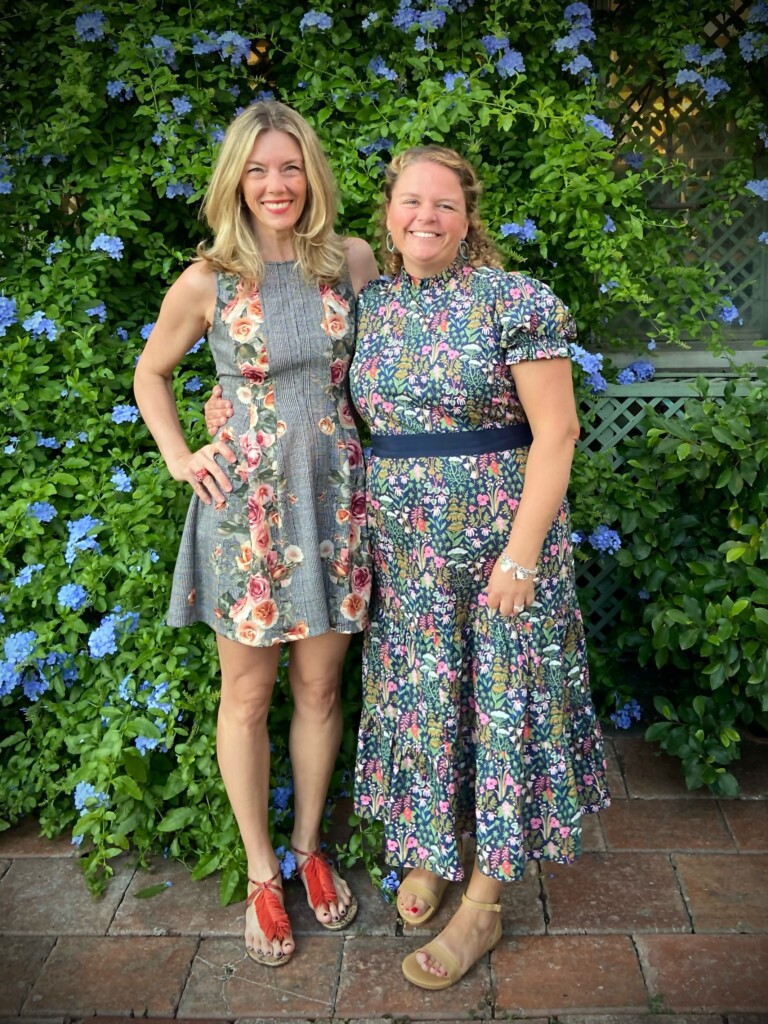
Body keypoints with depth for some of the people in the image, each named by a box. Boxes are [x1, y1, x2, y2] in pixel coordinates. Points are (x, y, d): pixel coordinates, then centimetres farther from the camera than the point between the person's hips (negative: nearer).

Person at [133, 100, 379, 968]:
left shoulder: (352, 261, 0)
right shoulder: (206, 283, -6)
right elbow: (150, 375, 10)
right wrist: (179, 457, 0)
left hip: (333, 494, 2)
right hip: (245, 502, -2)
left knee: (319, 688, 12)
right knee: (247, 695, 9)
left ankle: (308, 847, 34)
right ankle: (260, 872, 29)